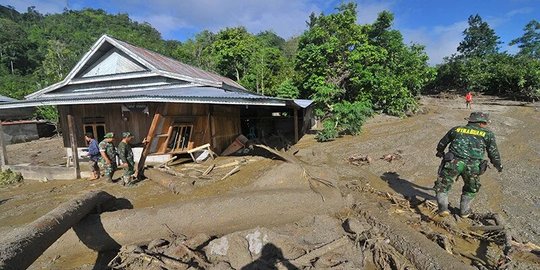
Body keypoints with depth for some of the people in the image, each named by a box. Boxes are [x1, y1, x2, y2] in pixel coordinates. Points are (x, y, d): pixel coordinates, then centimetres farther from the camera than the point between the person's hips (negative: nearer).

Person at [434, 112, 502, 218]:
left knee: (442, 186, 16)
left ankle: (443, 208, 3)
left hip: (453, 163, 0)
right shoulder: (487, 134, 15)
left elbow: (442, 143, 29)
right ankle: (464, 210, 33)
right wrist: (498, 165, 35)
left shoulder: (456, 129, 19)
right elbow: (493, 153, 17)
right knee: (471, 188, 28)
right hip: (473, 166, 1)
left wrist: (440, 152, 49)